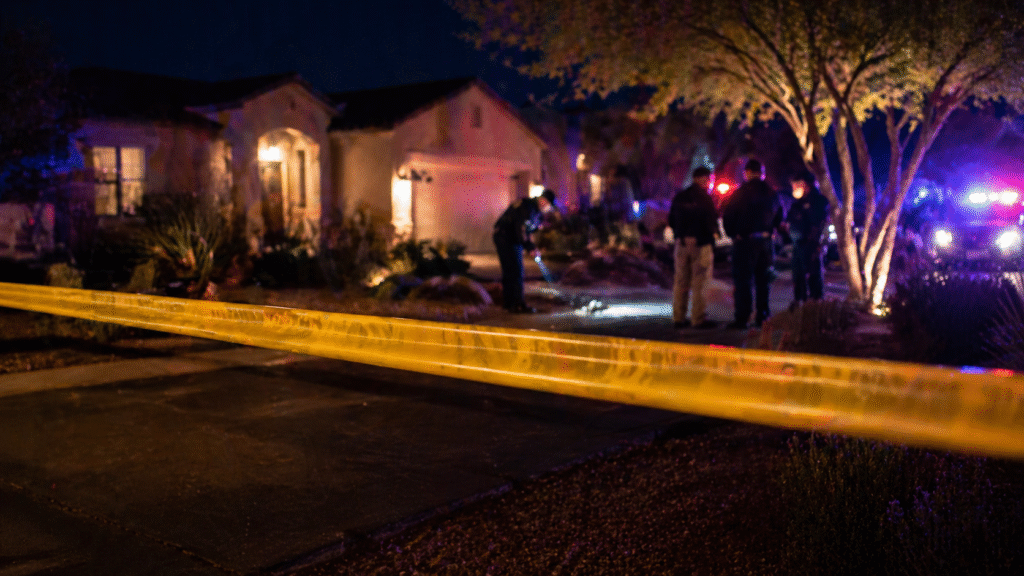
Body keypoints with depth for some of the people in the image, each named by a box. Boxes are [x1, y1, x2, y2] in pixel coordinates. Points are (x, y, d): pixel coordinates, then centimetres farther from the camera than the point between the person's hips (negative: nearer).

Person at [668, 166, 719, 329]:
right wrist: (714, 232, 4)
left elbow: (671, 221, 13)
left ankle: (678, 317, 14)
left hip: (682, 242, 6)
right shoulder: (705, 198, -12)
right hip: (701, 243, -6)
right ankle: (699, 318, 0)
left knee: (680, 281, 10)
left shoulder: (679, 197, 8)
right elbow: (711, 222, -15)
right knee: (700, 282, -1)